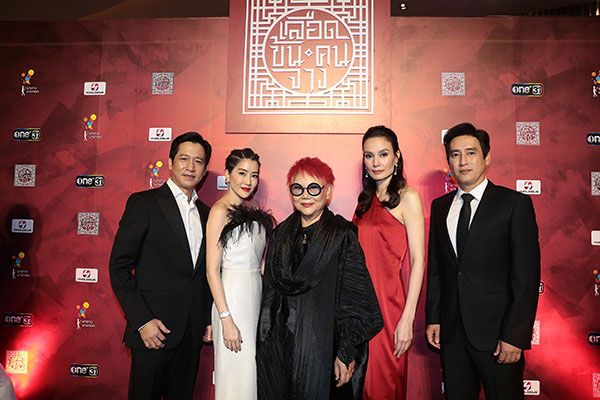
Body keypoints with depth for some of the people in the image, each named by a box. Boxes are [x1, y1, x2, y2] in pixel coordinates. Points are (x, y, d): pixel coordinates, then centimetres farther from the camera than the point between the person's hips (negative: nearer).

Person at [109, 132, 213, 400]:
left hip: (192, 333, 5)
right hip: (152, 330, -5)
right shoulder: (144, 203, -8)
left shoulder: (205, 212, 10)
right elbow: (119, 267, -11)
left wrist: (208, 320, 10)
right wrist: (142, 320, -15)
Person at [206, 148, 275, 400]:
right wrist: (226, 320, -18)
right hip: (233, 299, -7)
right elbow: (212, 270, -16)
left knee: (252, 370, 17)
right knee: (237, 373, 5)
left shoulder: (251, 212, 10)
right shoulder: (220, 211, -12)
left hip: (256, 296, 7)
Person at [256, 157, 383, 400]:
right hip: (276, 346, 4)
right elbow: (269, 291, 11)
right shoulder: (281, 234, 6)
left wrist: (346, 353, -10)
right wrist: (263, 342, 10)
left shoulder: (342, 235, -9)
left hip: (318, 347, -4)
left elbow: (353, 298, -9)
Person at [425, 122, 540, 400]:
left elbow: (526, 276, -9)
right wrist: (433, 318, 6)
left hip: (497, 332, -4)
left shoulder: (515, 203, -6)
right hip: (452, 332, 4)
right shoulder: (440, 206, 8)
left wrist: (514, 336, -13)